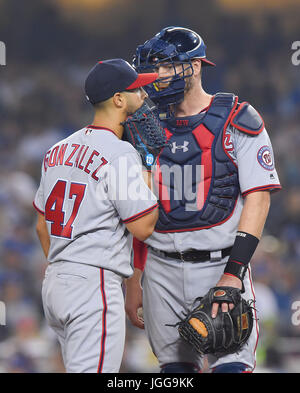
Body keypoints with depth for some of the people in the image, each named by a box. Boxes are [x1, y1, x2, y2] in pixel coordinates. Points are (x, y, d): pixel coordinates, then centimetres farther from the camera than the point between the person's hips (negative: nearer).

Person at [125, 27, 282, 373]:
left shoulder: (237, 121, -3)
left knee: (232, 366, -16)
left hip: (219, 265, -4)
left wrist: (232, 274, -17)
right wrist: (134, 281, 12)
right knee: (175, 370, 5)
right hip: (162, 270, 4)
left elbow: (257, 199, -9)